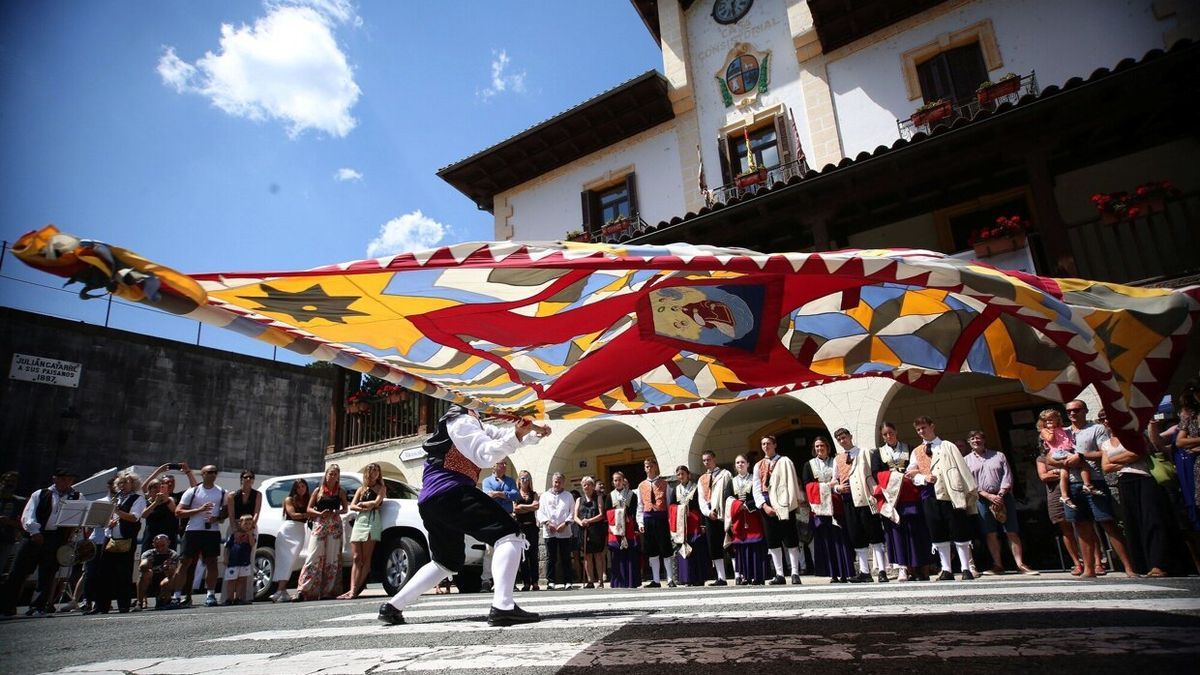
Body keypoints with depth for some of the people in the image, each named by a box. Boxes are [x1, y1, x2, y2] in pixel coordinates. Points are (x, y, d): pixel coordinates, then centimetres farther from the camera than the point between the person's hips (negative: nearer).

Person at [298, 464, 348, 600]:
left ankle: (328, 590, 3)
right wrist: (320, 513, -10)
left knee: (332, 558, -1)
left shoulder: (340, 491, 11)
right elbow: (309, 509, 8)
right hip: (319, 525, -1)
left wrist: (337, 512, -9)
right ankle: (304, 589, -5)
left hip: (335, 526, 1)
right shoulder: (318, 491, 10)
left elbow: (345, 508, 13)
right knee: (314, 556, -8)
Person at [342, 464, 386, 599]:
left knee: (366, 559, -8)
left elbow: (376, 502, -4)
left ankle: (356, 589, -11)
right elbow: (352, 506, 11)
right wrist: (366, 508, -4)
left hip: (373, 521, -5)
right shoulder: (361, 489, 23)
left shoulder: (381, 488, 12)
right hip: (359, 521, 5)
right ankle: (353, 589, -9)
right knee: (356, 558, -4)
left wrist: (362, 504, 6)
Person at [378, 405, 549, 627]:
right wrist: (516, 434, -22)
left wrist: (535, 433, 10)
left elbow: (504, 437, 26)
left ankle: (392, 607, 23)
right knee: (509, 535, -14)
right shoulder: (463, 421, -1)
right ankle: (502, 608, -27)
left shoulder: (474, 424, 28)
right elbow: (486, 455, -13)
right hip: (450, 494, -10)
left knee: (448, 561, 25)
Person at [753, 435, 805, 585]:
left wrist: (798, 500, -11)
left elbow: (792, 482, -2)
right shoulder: (758, 466, 13)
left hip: (783, 503, -4)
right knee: (772, 540, 5)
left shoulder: (784, 461, 4)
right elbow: (757, 488, 7)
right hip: (767, 505, 4)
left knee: (790, 539, -2)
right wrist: (764, 505, -7)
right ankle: (779, 575, 10)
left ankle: (795, 574, 4)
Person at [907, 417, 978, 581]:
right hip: (929, 496, 3)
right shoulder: (916, 452, 14)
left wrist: (971, 490, -5)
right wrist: (924, 477, -13)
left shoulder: (947, 446, 8)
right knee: (938, 535, 4)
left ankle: (966, 569, 8)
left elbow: (962, 468, 3)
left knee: (959, 533, -2)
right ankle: (946, 570, 12)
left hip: (951, 493, -2)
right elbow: (913, 475, 8)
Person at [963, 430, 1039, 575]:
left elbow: (1007, 476, 1)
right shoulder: (967, 460, 8)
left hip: (1003, 496, 0)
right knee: (991, 534, -1)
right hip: (982, 499, 0)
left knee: (1012, 532, -3)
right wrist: (989, 496, -11)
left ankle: (1020, 565, 0)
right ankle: (998, 565, 5)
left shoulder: (999, 456, 10)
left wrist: (1000, 495, -12)